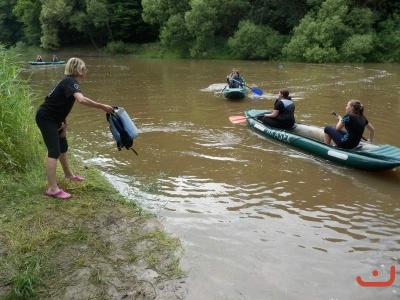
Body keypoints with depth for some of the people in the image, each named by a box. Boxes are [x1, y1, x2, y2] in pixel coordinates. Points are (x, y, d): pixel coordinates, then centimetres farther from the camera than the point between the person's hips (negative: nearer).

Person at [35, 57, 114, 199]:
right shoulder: (70, 82, -21)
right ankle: (52, 189, -11)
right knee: (54, 151, -13)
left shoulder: (69, 82, 10)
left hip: (53, 118, 10)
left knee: (63, 147, 21)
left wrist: (65, 124, 4)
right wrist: (102, 107, -37)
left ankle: (68, 174, 41)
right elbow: (82, 100, -40)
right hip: (45, 118, -10)